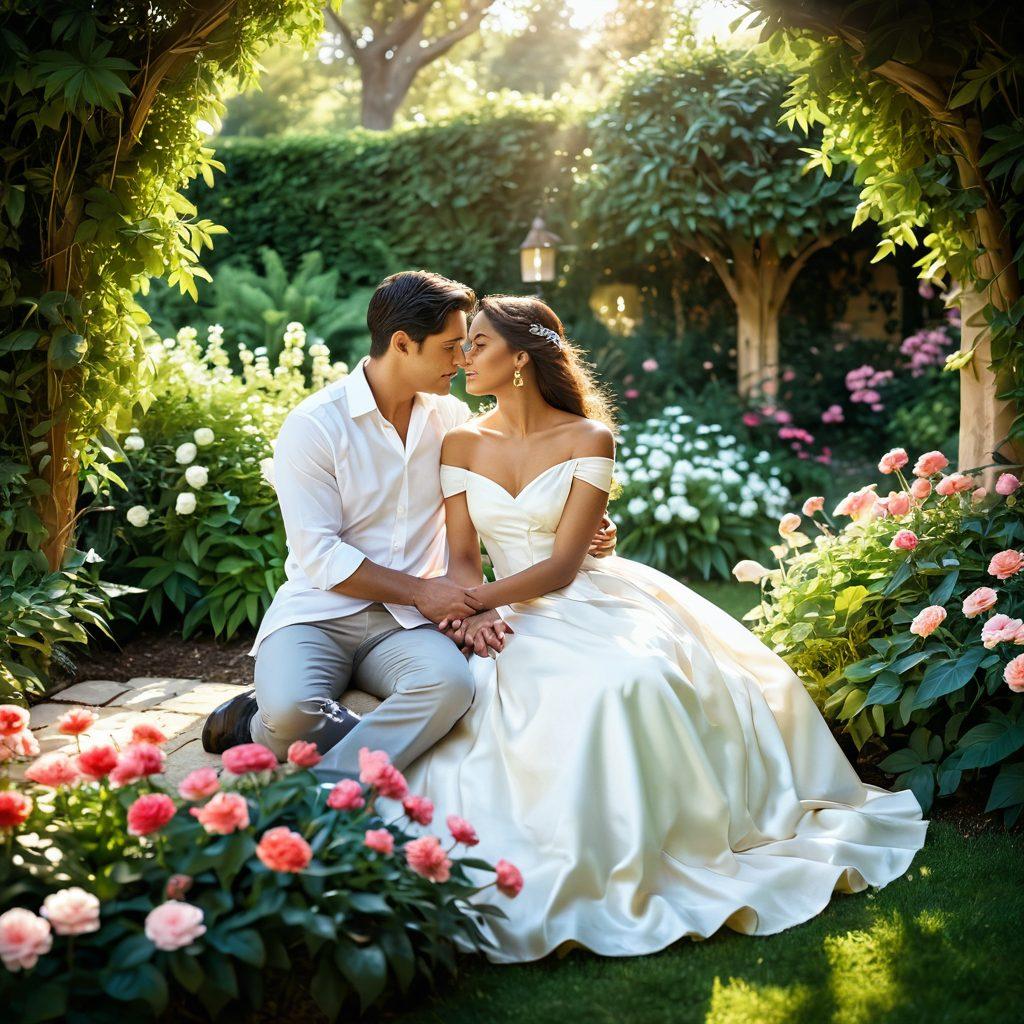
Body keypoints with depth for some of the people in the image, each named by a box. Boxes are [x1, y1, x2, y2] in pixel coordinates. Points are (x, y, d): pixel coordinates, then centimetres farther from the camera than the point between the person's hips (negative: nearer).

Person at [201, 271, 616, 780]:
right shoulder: (312, 425, -7)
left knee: (450, 681, -32)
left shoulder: (453, 418, 9)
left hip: (405, 623, 4)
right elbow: (319, 556, -11)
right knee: (289, 709, -35)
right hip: (318, 611, -3)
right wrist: (420, 591, -12)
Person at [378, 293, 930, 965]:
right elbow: (461, 558, 2)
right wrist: (468, 612, -20)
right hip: (508, 618, 3)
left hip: (590, 602, -3)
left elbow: (561, 565, -10)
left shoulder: (588, 439, -3)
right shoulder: (461, 444, 8)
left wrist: (478, 598, -24)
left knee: (635, 679, -35)